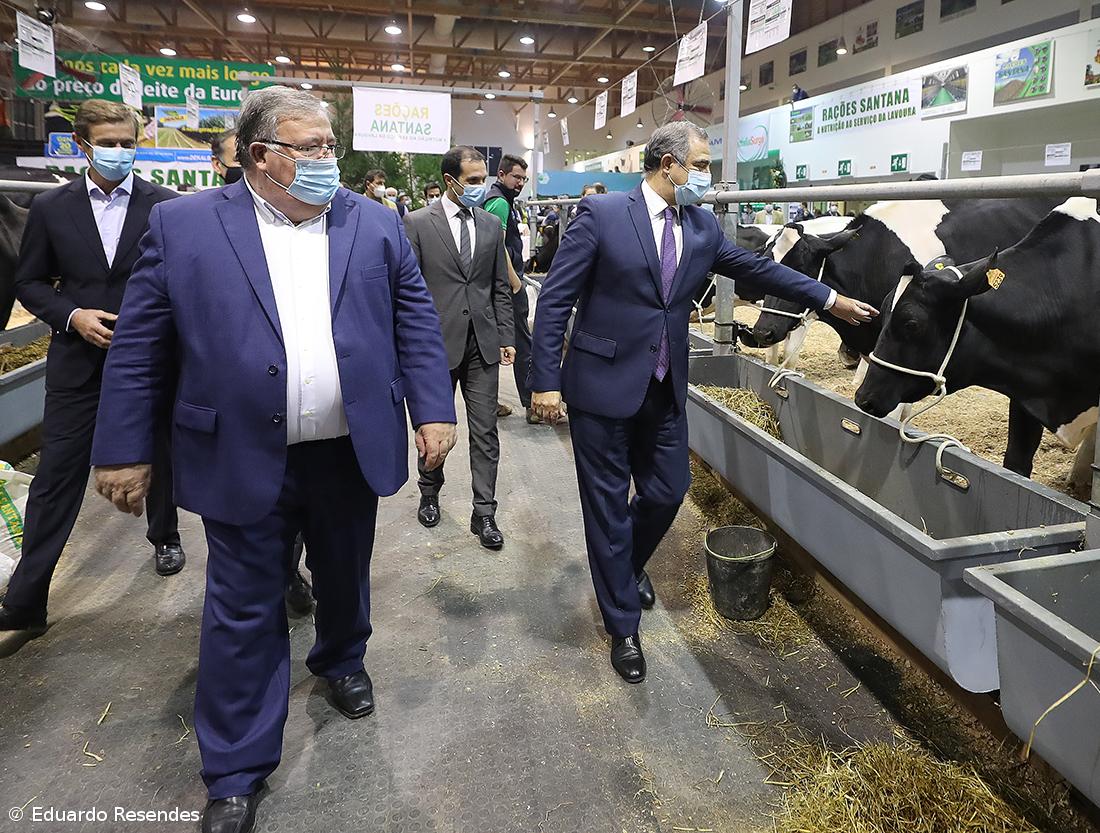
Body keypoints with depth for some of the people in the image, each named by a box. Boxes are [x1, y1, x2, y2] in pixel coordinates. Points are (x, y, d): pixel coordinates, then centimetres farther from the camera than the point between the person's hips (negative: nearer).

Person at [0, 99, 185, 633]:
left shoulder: (166, 206, -2)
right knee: (56, 478, 3)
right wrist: (72, 315, -9)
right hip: (78, 362, 1)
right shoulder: (50, 207, 3)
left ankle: (165, 537, 43)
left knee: (159, 462, 16)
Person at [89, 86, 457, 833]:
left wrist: (433, 410, -4)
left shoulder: (376, 223, 4)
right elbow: (140, 346, -1)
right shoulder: (184, 225, -2)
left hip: (352, 451, 2)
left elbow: (416, 322, 4)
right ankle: (238, 770, 26)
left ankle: (342, 658, 51)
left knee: (345, 577, 21)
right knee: (244, 611, 9)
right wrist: (124, 449, -1)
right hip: (245, 459, -2)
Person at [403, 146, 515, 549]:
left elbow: (500, 288, 11)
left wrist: (506, 337, 6)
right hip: (438, 342, -2)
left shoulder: (491, 225, 8)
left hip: (483, 343, 3)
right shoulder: (418, 223, -3)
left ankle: (484, 512, 11)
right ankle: (430, 493, 34)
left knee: (485, 431, 3)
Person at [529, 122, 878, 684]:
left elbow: (758, 269, 18)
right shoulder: (601, 215, -10)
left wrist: (831, 300, 20)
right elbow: (554, 300, -10)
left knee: (668, 491, 15)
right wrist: (545, 381, -15)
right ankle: (623, 625, 23)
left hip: (665, 390, 6)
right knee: (609, 506, 5)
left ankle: (627, 564, 47)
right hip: (603, 386, -6)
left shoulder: (702, 227, 7)